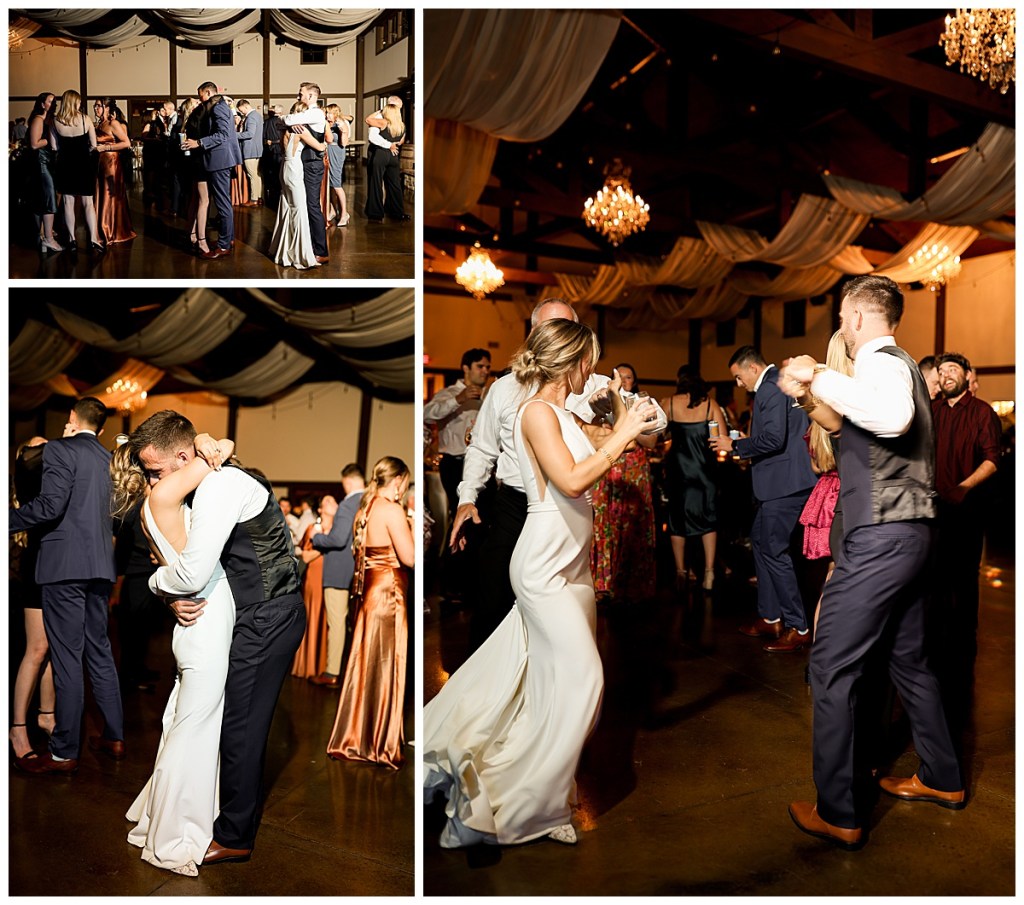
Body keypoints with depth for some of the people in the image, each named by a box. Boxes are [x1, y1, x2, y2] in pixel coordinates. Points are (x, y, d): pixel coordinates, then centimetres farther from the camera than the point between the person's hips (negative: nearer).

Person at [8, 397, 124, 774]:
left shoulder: (60, 449, -6)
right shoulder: (108, 458, 15)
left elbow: (51, 505, -17)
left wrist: (9, 520, -8)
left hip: (65, 564, -7)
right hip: (100, 564, 7)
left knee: (67, 658, -3)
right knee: (99, 651, 15)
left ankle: (64, 752, 4)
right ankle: (114, 736, 21)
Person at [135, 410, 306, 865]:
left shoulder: (221, 485, -21)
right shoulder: (217, 482, 11)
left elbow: (192, 573, -25)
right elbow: (196, 567, 13)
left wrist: (157, 582, -3)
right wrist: (176, 598, -8)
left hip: (266, 620, -10)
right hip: (268, 615, 10)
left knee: (240, 725, 1)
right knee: (241, 720, 20)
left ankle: (233, 837, 16)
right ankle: (239, 809, 36)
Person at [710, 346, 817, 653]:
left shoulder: (771, 388, -16)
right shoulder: (776, 384, 16)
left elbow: (773, 439, -24)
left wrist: (734, 446, -13)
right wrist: (745, 442, 15)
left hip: (784, 483, -11)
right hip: (781, 481, 11)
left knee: (774, 551, -6)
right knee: (760, 539, 17)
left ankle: (798, 628, 2)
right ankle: (770, 617, 25)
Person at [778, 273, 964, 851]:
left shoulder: (883, 363, -13)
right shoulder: (898, 364, 19)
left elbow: (893, 416, -38)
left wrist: (819, 377, -30)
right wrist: (813, 394, 34)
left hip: (882, 537, -10)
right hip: (910, 531, 10)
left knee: (832, 666, -4)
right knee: (908, 657, 22)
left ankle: (840, 814, 3)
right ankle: (942, 779, 36)